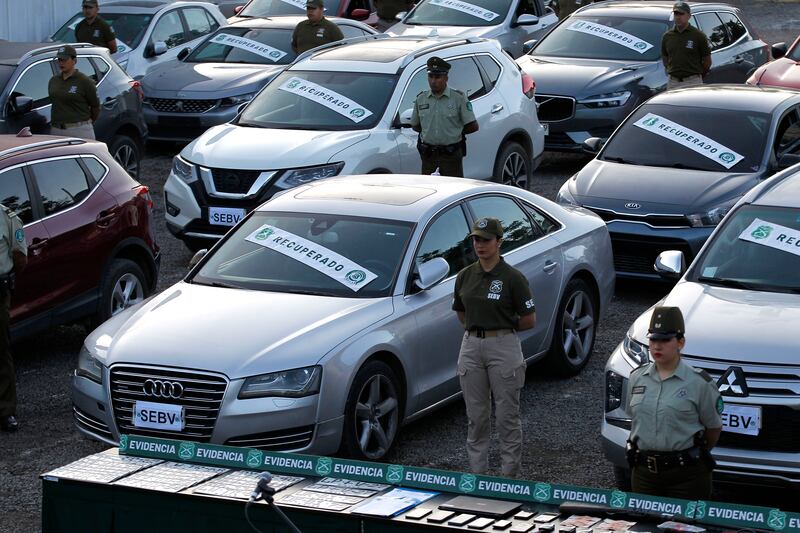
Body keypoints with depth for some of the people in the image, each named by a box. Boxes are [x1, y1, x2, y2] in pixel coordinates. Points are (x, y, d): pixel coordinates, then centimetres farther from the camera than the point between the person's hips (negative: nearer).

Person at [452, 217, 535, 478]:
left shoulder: (512, 277, -9)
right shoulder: (465, 276, 6)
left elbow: (529, 320, -5)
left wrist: (501, 327, 3)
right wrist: (477, 328, 7)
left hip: (503, 347, -5)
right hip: (471, 346, 5)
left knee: (507, 416, 1)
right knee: (476, 416, 10)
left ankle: (510, 474, 9)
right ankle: (477, 473, 18)